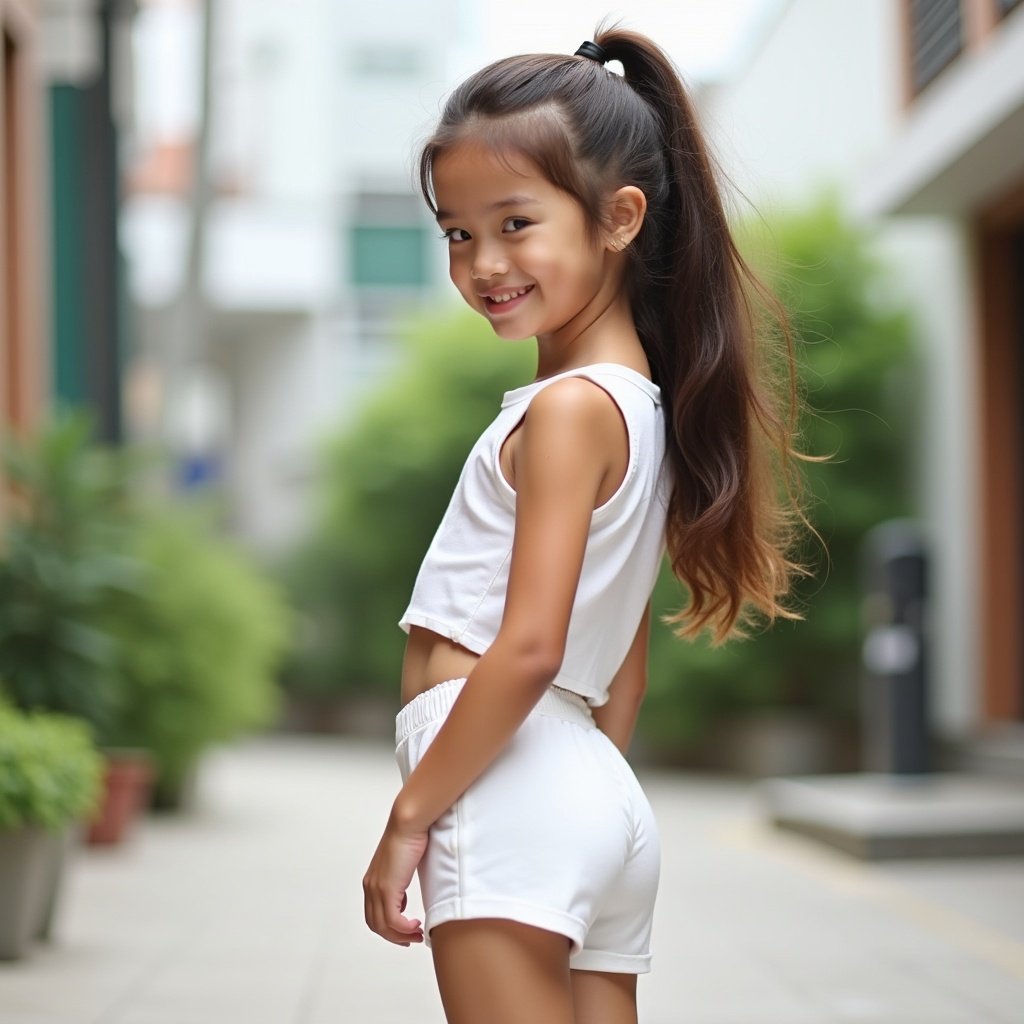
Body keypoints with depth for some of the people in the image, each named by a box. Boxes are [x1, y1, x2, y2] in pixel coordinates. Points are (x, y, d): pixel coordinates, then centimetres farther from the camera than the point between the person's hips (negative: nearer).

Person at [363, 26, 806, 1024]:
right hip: (606, 801, 9)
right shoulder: (645, 400, 17)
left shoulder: (569, 407, -11)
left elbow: (529, 647, -18)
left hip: (508, 792, -9)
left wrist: (410, 812, -11)